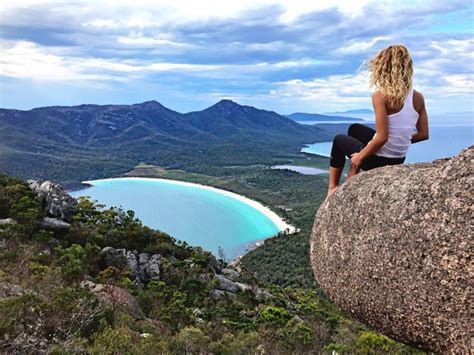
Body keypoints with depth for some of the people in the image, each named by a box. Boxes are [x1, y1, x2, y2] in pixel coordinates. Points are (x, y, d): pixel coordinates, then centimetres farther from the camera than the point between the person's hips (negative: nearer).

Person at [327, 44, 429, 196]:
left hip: (378, 159, -6)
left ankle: (332, 188, 34)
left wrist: (360, 157, -12)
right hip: (400, 159, 6)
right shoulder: (418, 97, -5)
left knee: (339, 140, 24)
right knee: (355, 128, 28)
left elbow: (382, 137, -27)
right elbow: (423, 134, 0)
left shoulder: (380, 96, -23)